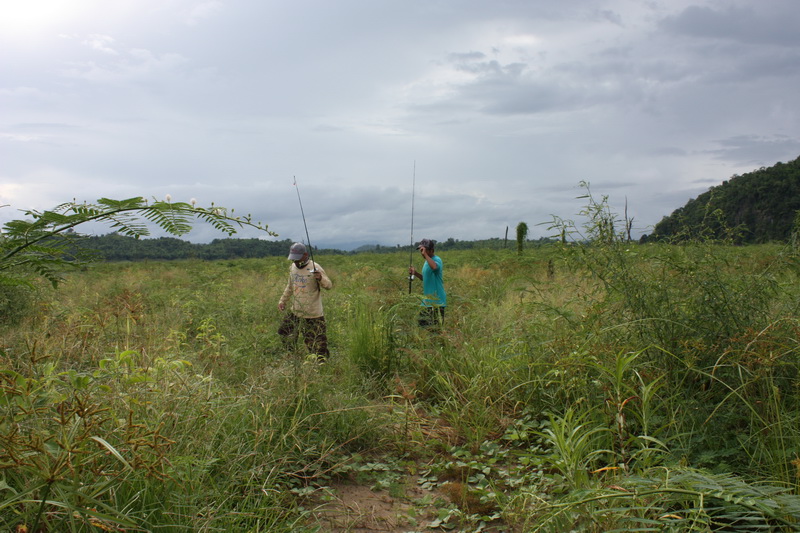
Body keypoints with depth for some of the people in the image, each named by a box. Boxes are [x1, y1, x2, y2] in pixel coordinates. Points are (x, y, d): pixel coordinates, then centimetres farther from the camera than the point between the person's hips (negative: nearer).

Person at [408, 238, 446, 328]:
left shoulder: (437, 260, -14)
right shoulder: (427, 261, 14)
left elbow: (434, 267, -39)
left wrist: (425, 254, -31)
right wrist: (415, 273, 8)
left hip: (436, 301, -9)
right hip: (427, 300, 9)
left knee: (436, 327, -6)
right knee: (422, 324, 12)